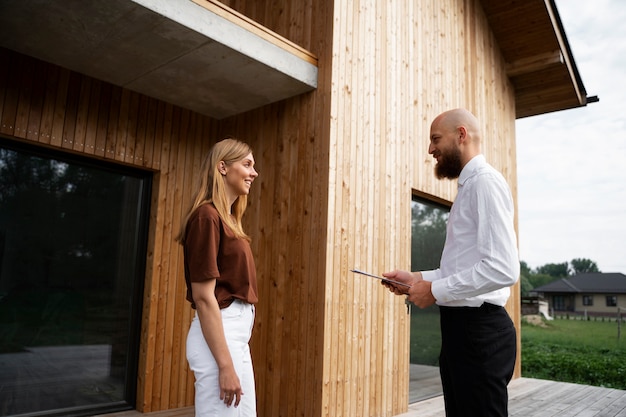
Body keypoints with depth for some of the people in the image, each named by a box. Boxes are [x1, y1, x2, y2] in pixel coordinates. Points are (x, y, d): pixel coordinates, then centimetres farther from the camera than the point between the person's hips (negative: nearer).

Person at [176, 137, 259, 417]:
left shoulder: (227, 218, 13)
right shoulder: (207, 216, -14)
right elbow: (203, 297, -19)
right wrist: (225, 365, -20)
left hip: (236, 333, 10)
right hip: (218, 335, -10)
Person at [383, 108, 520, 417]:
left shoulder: (485, 181, -14)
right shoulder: (468, 186, 16)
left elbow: (503, 269, -24)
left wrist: (435, 290, -15)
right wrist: (417, 277, 9)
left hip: (479, 330, -9)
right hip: (461, 326, 9)